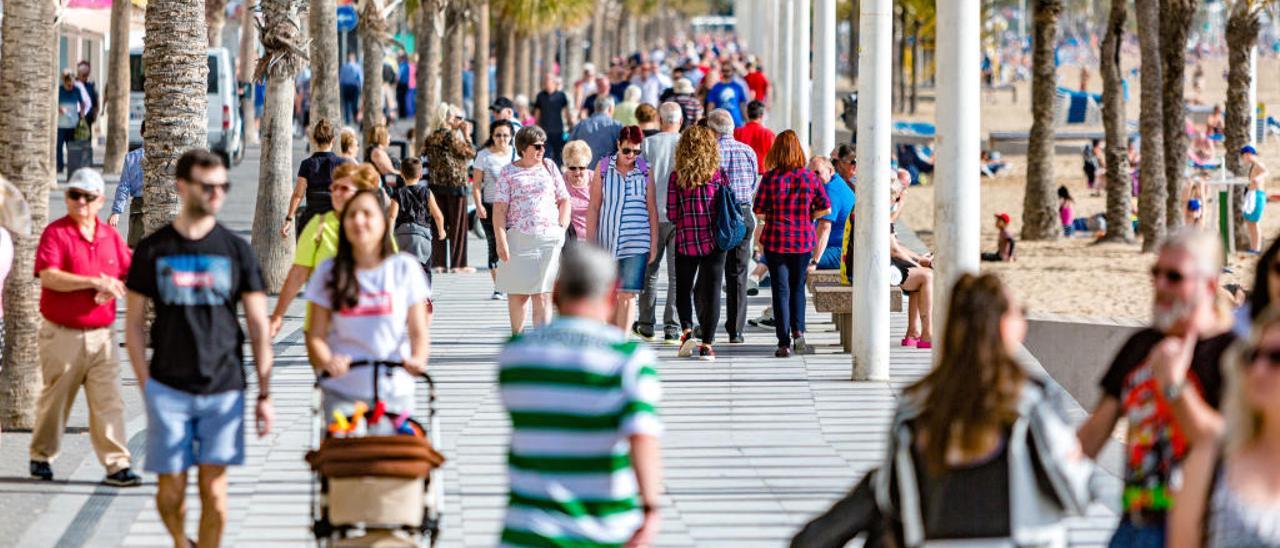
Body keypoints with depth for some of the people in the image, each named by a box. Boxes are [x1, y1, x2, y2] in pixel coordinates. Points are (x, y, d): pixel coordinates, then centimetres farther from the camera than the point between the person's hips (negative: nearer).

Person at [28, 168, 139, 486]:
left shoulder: (110, 236, 10)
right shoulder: (56, 233, -7)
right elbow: (48, 276, -20)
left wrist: (113, 288, -8)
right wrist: (93, 282, -25)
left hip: (101, 334, 3)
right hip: (62, 335, -3)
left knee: (108, 403, -3)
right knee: (54, 399, 9)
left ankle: (117, 465, -5)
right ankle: (41, 457, 28)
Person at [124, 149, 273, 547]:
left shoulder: (236, 250, 4)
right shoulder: (153, 249, 3)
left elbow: (258, 327, 6)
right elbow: (134, 323, 8)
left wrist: (265, 394, 2)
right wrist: (145, 383, -1)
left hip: (223, 389, 0)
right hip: (168, 389, 0)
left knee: (214, 490, -4)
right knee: (170, 490, 2)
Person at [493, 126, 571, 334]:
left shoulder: (549, 167, 12)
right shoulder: (509, 173, 4)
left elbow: (564, 200, 16)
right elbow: (499, 209, -2)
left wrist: (562, 228, 3)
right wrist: (501, 241, -11)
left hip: (549, 239, 1)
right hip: (518, 239, -1)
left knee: (543, 294, -5)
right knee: (518, 293, 5)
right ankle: (517, 336, 19)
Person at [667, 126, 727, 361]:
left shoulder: (676, 177, -6)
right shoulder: (719, 175, -5)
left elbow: (672, 214, -4)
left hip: (685, 241, 0)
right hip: (713, 243, 0)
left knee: (683, 288, 16)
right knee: (711, 291, 6)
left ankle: (686, 328, -5)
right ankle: (707, 343, 3)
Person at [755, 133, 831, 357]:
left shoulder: (770, 178, -9)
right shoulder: (809, 177, -3)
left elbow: (759, 212, -8)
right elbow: (825, 208, -1)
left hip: (776, 239, -2)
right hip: (803, 240, 2)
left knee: (781, 290, 3)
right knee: (798, 288, 17)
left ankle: (784, 343, 1)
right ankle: (798, 332, 1)